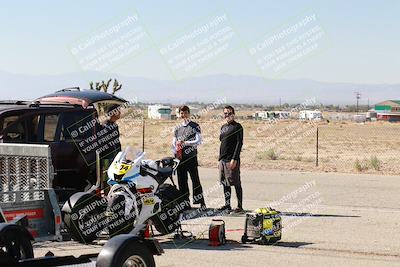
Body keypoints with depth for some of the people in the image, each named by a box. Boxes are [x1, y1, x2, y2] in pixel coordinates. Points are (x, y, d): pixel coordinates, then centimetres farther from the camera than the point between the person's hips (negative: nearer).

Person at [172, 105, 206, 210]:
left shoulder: (195, 126, 3)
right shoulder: (177, 128, 16)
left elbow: (198, 141, -7)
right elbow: (173, 143, 17)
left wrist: (185, 143, -15)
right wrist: (176, 153, 2)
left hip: (191, 157, -4)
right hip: (180, 158, 5)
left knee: (195, 180, -6)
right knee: (182, 181, 5)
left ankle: (201, 202, -3)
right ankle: (185, 202, 11)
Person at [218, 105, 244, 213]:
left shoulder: (237, 127, -5)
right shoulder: (223, 127, 17)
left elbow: (239, 143, -12)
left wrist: (234, 159, -19)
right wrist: (219, 159, 17)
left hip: (232, 160, -7)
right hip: (223, 160, 8)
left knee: (236, 183, -5)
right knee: (225, 183, 10)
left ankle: (240, 206, -2)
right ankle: (227, 204, 18)